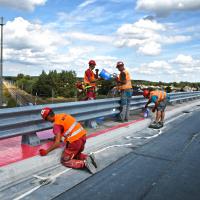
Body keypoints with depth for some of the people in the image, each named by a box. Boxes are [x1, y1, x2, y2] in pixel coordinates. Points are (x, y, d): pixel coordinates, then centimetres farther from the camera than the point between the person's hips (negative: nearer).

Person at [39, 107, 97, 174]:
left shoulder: (56, 124, -12)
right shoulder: (63, 115, 11)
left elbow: (57, 143, -15)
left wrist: (46, 151, -3)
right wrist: (58, 137, 31)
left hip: (75, 141, -8)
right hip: (82, 136, 8)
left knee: (65, 161, 8)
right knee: (75, 155, 29)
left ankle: (84, 163, -10)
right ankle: (88, 157, 3)